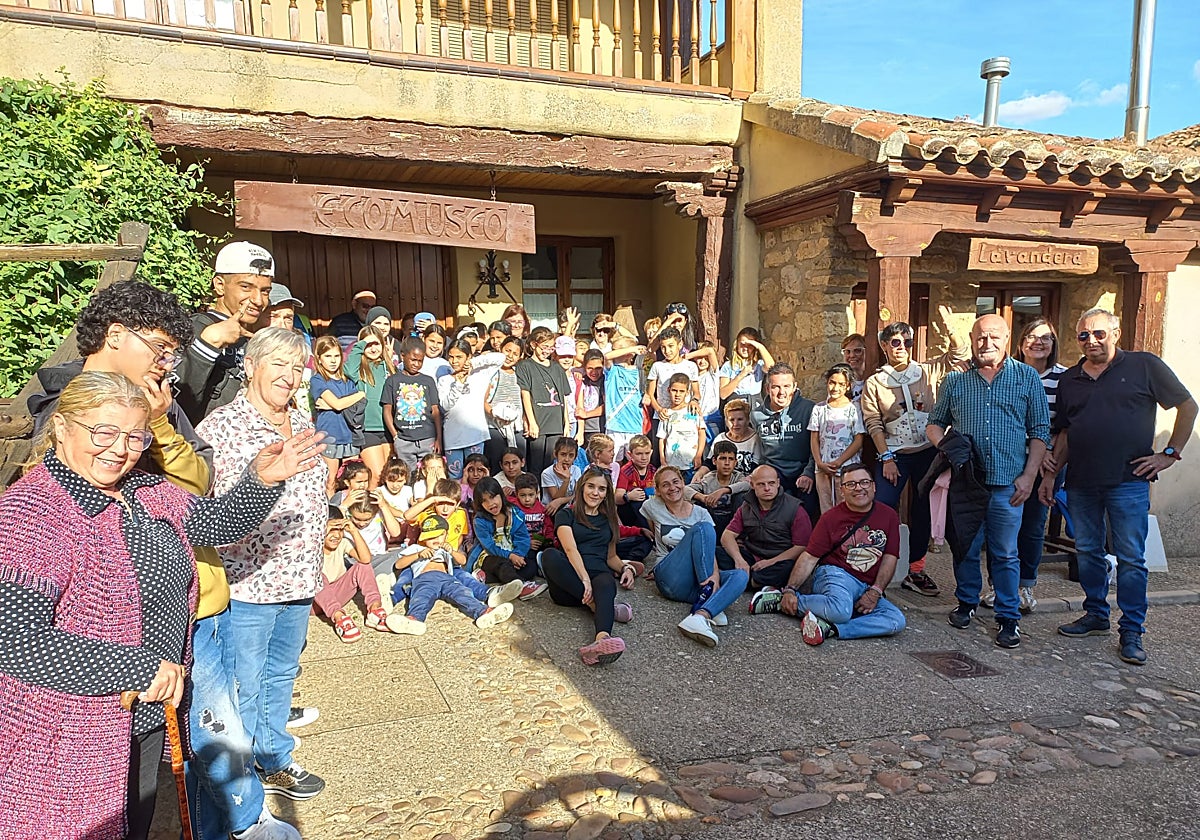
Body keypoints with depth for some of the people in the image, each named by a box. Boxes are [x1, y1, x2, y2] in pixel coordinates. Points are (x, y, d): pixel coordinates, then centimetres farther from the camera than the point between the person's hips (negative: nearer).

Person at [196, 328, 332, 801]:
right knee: (243, 687, 7)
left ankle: (275, 762, 38)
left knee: (281, 674, 21)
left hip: (298, 581, 7)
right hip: (245, 581, -7)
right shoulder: (219, 428, -13)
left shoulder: (304, 426, 9)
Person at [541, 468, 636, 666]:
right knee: (550, 555, -35)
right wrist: (584, 579, -23)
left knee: (607, 584, -38)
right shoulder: (566, 515, 11)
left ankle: (602, 639, -70)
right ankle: (596, 605, -36)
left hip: (599, 575, 2)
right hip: (570, 581, -1)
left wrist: (626, 568, 8)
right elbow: (571, 549, -6)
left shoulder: (608, 519, 26)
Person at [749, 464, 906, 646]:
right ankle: (780, 600, -17)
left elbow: (890, 558, 4)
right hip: (835, 574, -4)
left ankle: (828, 629, -31)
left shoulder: (889, 516, 9)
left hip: (868, 588, 4)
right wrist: (790, 590, -15)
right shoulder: (831, 518, 1)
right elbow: (809, 557, -3)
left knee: (897, 621, -26)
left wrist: (875, 592, -10)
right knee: (840, 611, -39)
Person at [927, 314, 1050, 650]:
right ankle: (966, 603, 28)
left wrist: (1029, 475, -4)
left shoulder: (1027, 377, 6)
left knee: (1005, 554, 4)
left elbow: (1040, 431, 4)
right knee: (965, 549, 10)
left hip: (1007, 484, -1)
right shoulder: (955, 380, 9)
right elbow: (934, 424, 16)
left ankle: (1008, 617, 14)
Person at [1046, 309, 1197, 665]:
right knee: (1087, 552, 12)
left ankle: (1132, 632, 8)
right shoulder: (1069, 380, 11)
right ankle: (1095, 616, 26)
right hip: (1081, 482, 4)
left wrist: (1170, 453, -2)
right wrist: (1050, 473, 13)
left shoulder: (1144, 366, -1)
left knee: (1130, 558, -1)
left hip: (1128, 481, -4)